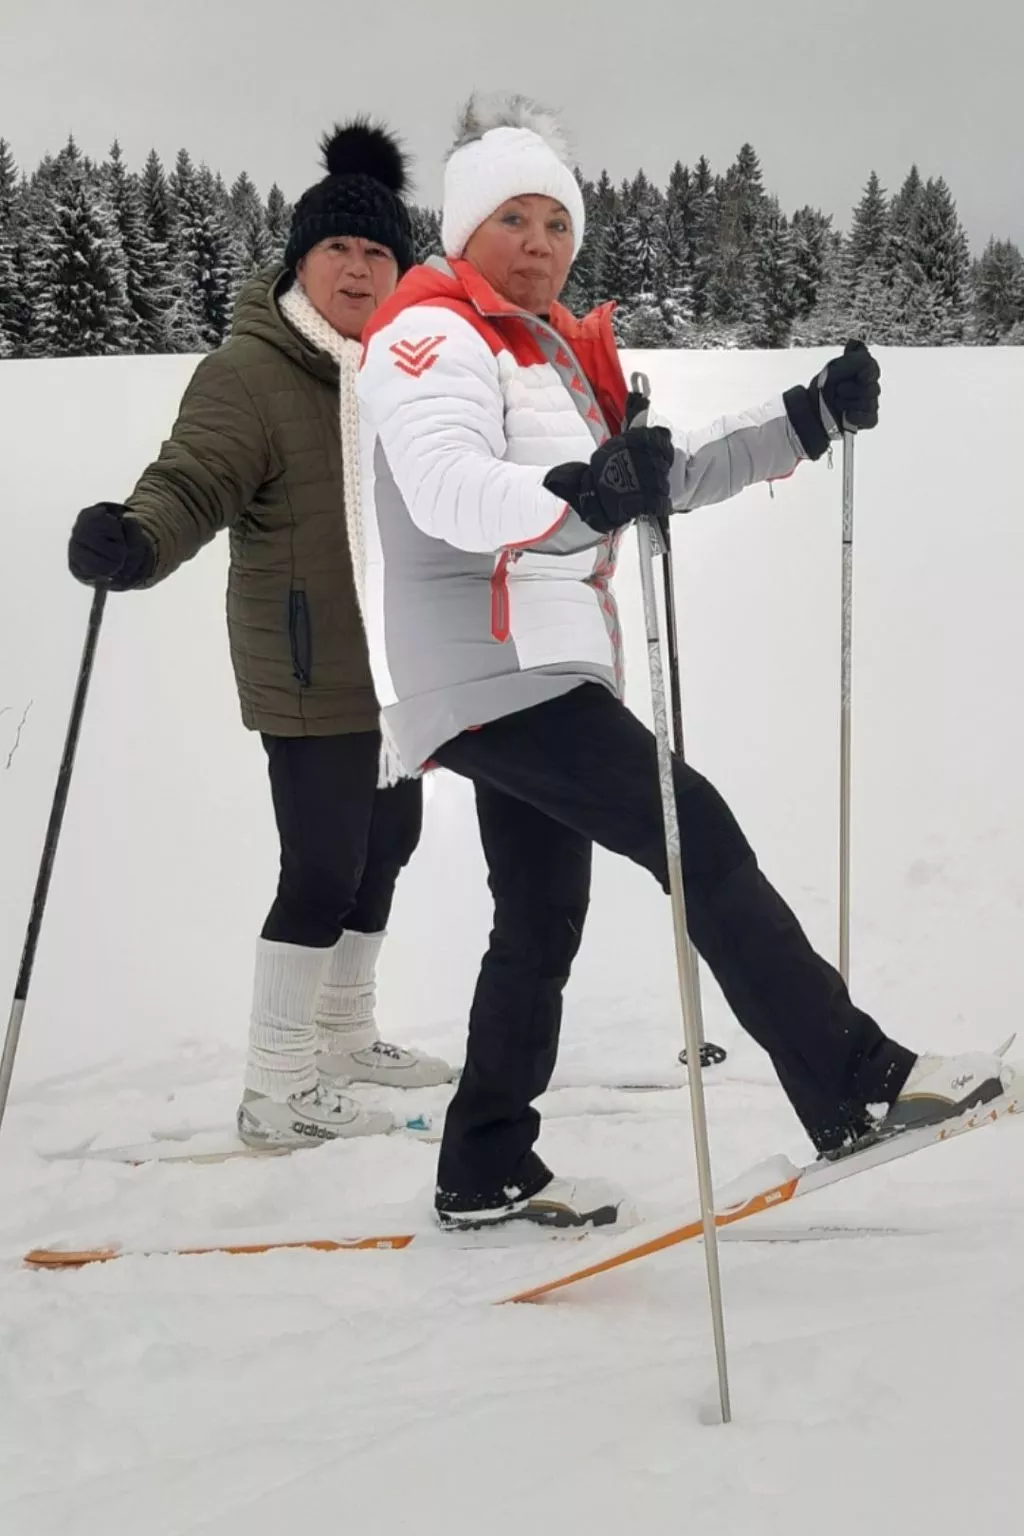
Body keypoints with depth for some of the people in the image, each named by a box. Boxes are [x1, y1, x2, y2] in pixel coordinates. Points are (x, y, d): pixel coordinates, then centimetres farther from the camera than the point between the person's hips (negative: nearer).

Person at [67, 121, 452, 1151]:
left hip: (400, 663, 8)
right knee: (323, 869, -8)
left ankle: (342, 1038, 37)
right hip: (313, 671, -8)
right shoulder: (249, 371, -15)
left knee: (385, 841, 18)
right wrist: (135, 539, -47)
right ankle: (276, 1095, 3)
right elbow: (192, 483, -26)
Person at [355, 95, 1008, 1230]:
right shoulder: (432, 336, -9)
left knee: (543, 923, 14)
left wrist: (807, 421, 11)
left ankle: (485, 1175, 24)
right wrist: (579, 494, -47)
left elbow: (667, 475, 22)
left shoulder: (554, 352, 20)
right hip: (490, 674, -10)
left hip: (536, 675, 10)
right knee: (696, 832, -16)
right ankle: (855, 1087, -13)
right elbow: (447, 488, -28)